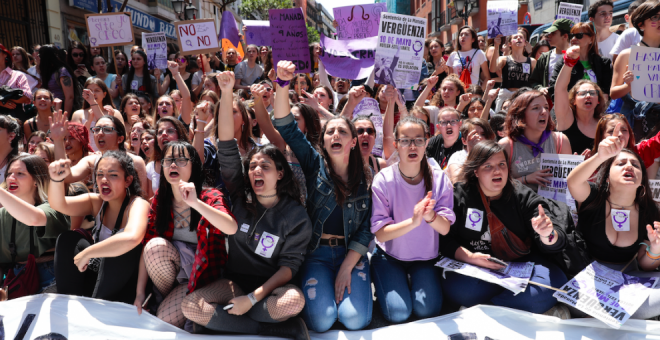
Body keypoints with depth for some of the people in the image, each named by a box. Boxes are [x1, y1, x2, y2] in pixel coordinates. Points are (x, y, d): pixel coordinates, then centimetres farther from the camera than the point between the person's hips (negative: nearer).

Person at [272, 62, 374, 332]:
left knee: (355, 318, -17)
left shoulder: (366, 178, 2)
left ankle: (344, 287, 14)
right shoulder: (315, 165, -1)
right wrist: (283, 83, -26)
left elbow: (366, 227, -1)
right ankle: (325, 290, 13)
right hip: (317, 252, -1)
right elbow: (287, 128, -12)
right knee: (321, 320, -20)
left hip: (351, 253, 1)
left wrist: (346, 268, -10)